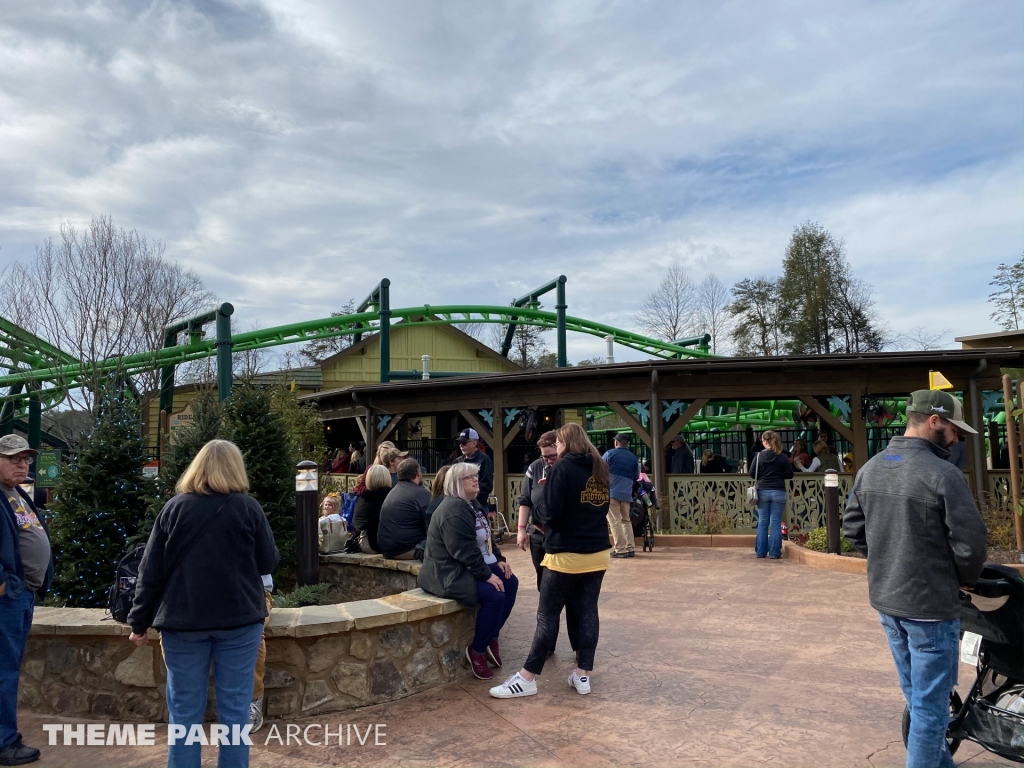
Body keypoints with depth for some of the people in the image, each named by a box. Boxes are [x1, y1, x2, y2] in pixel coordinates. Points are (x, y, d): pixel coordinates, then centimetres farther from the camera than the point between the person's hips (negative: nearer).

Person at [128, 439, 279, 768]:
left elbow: (151, 571, 2)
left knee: (184, 711, 11)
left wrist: (140, 621, 11)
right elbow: (268, 562, 2)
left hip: (183, 620, 1)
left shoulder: (174, 507, 1)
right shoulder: (248, 507, -4)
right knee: (235, 709, 8)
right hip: (239, 619, -1)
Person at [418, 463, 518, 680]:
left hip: (470, 567, 11)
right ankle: (477, 650, -6)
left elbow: (486, 539, 20)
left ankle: (491, 637, 12)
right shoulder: (453, 510, -21)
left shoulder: (471, 505, 13)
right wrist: (487, 575, -23)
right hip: (449, 573, -11)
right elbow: (464, 550, -27)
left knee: (510, 582, 2)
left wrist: (498, 560, 4)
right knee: (494, 595, -24)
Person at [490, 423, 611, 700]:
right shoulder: (601, 469, 9)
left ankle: (527, 679, 5)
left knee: (547, 615, -1)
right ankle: (582, 675, 12)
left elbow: (551, 513, -18)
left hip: (567, 554, -6)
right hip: (598, 553, 6)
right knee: (588, 611, 9)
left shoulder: (563, 467, -11)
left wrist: (539, 515, 4)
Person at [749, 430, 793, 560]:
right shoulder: (783, 457, -3)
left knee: (762, 523, 9)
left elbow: (752, 474, -2)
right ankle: (774, 552, 2)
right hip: (778, 492, 0)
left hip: (762, 491, 1)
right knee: (775, 523, 2)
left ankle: (760, 551, 11)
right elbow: (790, 474, 1)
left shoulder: (759, 456, -5)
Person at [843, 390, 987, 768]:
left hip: (885, 599, 8)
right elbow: (970, 544, -18)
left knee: (916, 695, 24)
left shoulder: (870, 468, 2)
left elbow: (853, 528, 10)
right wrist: (966, 579, 1)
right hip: (930, 605, -8)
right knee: (931, 703, 7)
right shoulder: (944, 475, -21)